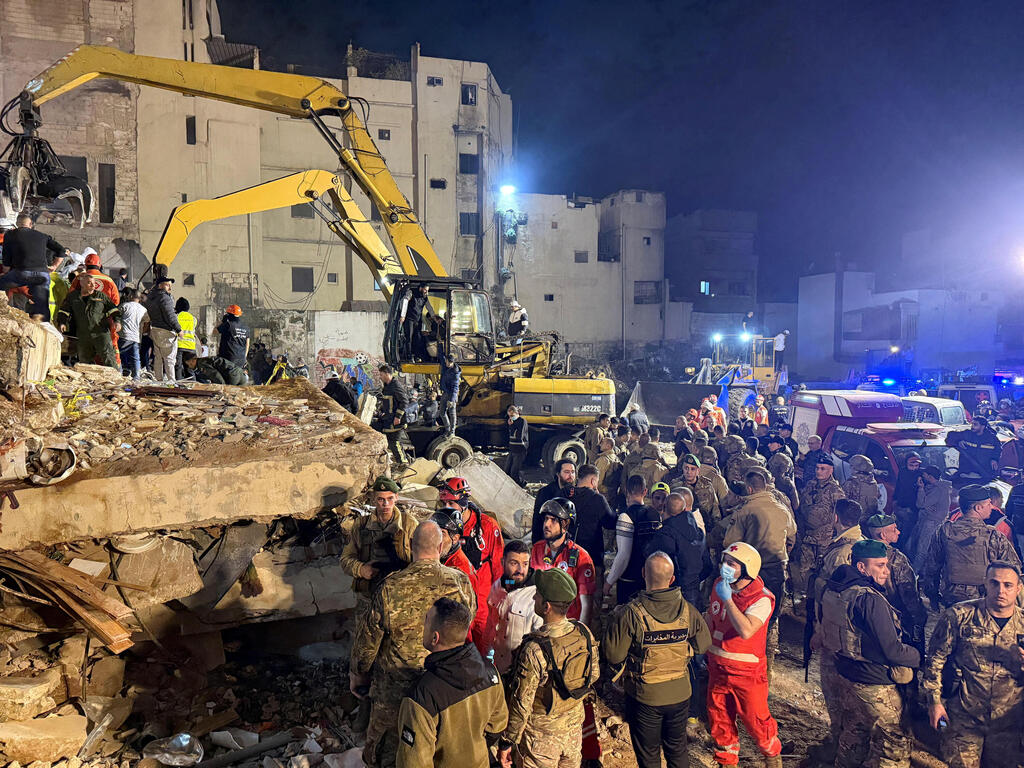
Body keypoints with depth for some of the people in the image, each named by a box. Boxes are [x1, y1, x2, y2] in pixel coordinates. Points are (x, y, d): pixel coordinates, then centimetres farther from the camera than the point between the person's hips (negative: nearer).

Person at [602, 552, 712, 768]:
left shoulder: (631, 614, -25)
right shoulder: (688, 610, -13)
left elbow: (613, 656, -19)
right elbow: (703, 644, 1)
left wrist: (613, 623, -3)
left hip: (645, 696, -3)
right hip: (680, 693, 3)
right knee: (678, 749, 25)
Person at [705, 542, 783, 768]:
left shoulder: (761, 599, -21)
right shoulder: (718, 585, 0)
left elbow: (746, 631, -37)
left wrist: (727, 599, -34)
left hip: (747, 673, -5)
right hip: (718, 668, 6)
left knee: (755, 720, 9)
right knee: (719, 719, 16)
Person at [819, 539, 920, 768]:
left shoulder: (834, 590, -1)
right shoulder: (871, 600, -27)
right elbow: (892, 651, -23)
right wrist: (920, 656, -6)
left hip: (845, 674, 8)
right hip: (874, 686, -8)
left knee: (853, 734, 25)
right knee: (894, 744, 8)